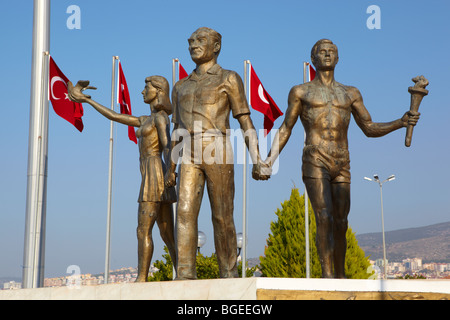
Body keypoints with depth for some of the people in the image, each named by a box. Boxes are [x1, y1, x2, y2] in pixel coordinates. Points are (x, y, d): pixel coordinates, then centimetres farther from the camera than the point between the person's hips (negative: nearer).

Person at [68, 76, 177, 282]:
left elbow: (167, 148, -15)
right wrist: (88, 101, 32)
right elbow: (114, 116, 29)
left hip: (154, 176, -9)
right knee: (167, 234, 5)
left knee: (143, 230, -10)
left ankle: (141, 280, -10)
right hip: (153, 180, 9)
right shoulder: (147, 120, 24)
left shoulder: (161, 116, -3)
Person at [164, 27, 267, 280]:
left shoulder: (229, 79, 8)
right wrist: (171, 169, 20)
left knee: (222, 217, -3)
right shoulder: (181, 86, 23)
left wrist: (256, 159, -8)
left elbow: (246, 121, 2)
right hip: (190, 157, 4)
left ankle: (229, 276, 5)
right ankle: (185, 276, -13)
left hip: (218, 154, -4)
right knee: (185, 212, -10)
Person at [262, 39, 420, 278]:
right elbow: (285, 129, 11)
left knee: (340, 222, 3)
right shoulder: (300, 92, 11)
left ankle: (341, 276, 15)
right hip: (315, 163, -3)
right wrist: (272, 157, -4)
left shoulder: (350, 94, 18)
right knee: (324, 218, -16)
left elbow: (370, 129, 16)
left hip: (342, 166, 3)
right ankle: (326, 275, -17)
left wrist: (401, 122, 0)